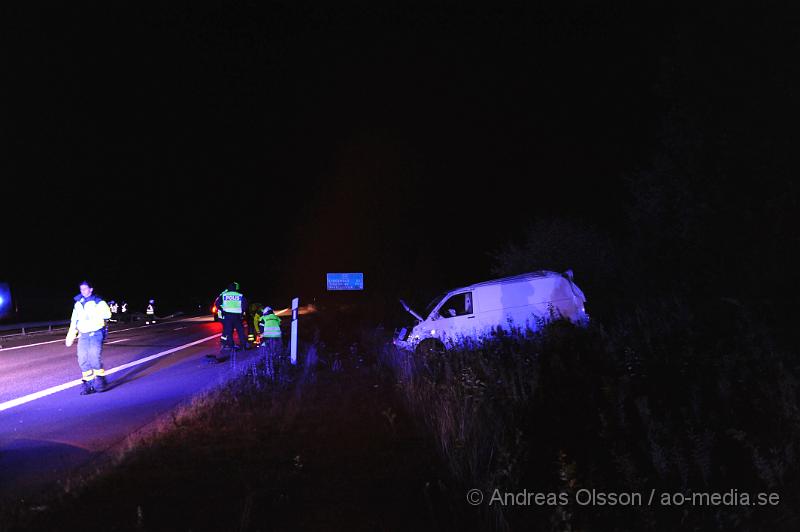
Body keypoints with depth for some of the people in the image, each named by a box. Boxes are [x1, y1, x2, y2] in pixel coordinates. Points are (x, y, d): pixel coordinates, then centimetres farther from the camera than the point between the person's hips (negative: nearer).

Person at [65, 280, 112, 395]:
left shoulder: (98, 302, -2)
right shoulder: (78, 304, 15)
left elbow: (107, 314, -18)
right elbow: (74, 321, 23)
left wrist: (94, 313, -31)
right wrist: (70, 337, 20)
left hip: (96, 333, -5)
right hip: (83, 335, 5)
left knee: (94, 356, -19)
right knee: (82, 359, -2)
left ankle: (100, 379, -2)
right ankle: (88, 382, 8)